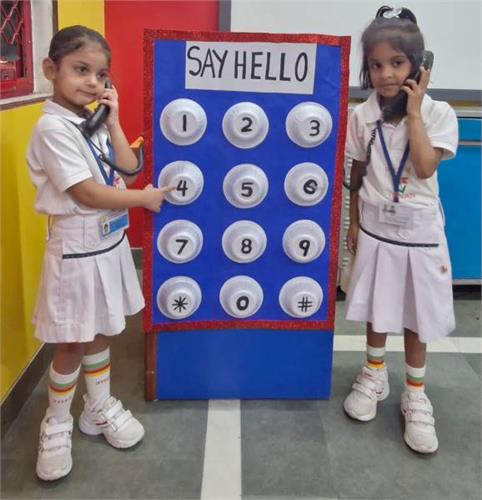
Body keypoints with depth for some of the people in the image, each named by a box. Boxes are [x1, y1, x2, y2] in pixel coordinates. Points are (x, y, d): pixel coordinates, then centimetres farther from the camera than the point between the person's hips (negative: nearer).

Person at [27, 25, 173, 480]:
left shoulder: (93, 122, 6)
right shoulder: (53, 127, -18)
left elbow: (128, 171, 0)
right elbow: (86, 193, -22)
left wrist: (112, 120, -5)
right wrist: (146, 198, -12)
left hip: (109, 244, 7)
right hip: (77, 250, -7)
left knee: (100, 333, 19)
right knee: (71, 345, 6)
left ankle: (99, 409, 37)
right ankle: (56, 425, 27)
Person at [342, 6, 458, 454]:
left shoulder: (437, 113, -9)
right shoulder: (361, 116, -4)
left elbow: (424, 168, -21)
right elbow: (356, 175, 4)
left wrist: (413, 112, -18)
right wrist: (354, 224, 6)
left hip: (420, 231, -1)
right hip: (376, 228, 2)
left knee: (416, 317, 9)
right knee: (377, 310, 15)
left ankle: (415, 395, 26)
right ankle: (374, 375, 38)